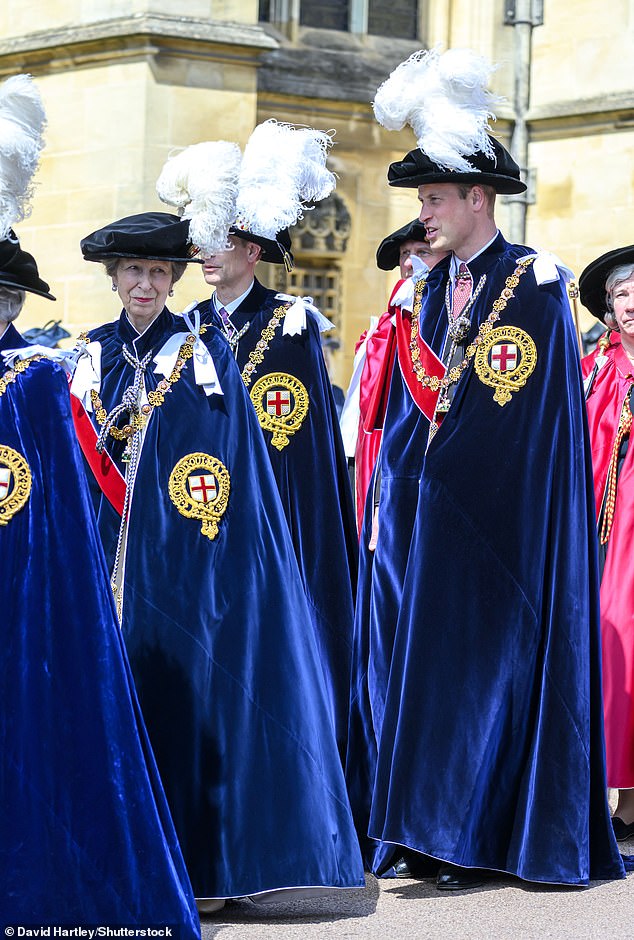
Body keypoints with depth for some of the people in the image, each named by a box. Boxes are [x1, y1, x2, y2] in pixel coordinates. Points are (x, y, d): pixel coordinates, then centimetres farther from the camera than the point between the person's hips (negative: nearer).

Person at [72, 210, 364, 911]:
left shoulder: (202, 351, 1)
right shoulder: (94, 354, 13)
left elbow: (227, 463, -4)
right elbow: (80, 455, 15)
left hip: (180, 560, -3)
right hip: (111, 554, 4)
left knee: (191, 690, -5)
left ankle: (202, 864, 1)